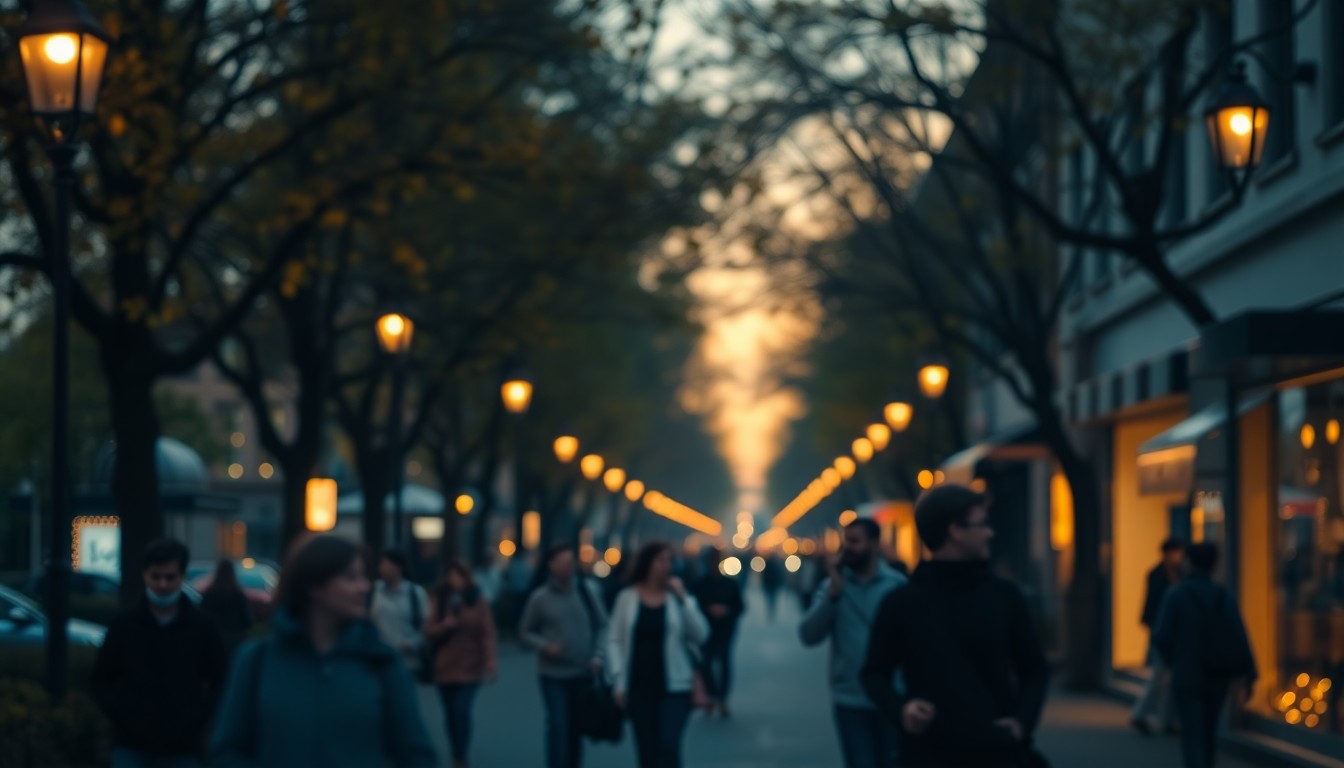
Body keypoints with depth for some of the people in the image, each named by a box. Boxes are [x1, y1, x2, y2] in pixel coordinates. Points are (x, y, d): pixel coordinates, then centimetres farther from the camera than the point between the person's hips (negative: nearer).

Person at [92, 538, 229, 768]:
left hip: (183, 748, 0)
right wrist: (120, 713, -6)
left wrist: (199, 717, -6)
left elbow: (220, 679, 8)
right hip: (131, 745, 0)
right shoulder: (124, 624, 2)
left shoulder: (202, 626, 1)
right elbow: (102, 679, 9)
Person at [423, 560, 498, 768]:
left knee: (462, 711, -14)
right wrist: (445, 625, -17)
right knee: (451, 714, 9)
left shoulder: (478, 601, -3)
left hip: (469, 668, -3)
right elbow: (428, 632, 2)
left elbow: (488, 634, -7)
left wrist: (491, 662, -15)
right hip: (444, 667, 3)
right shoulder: (437, 601, 3)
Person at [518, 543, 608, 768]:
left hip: (583, 673, 3)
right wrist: (545, 646, -13)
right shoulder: (540, 597, -4)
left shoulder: (585, 591, 0)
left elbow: (601, 625, 7)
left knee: (577, 728, 9)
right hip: (553, 674, -2)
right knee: (558, 726, -9)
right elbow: (525, 632, 4)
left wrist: (597, 655, -5)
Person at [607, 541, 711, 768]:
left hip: (674, 686, -1)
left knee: (669, 747, -11)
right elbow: (614, 641, 2)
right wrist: (619, 681, -4)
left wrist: (683, 599, -12)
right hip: (639, 686, 1)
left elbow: (700, 635, -6)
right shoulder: (627, 597, 2)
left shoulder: (678, 596, 2)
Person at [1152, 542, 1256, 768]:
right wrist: (1247, 676, -8)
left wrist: (1173, 658, 11)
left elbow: (1161, 637, -11)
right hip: (1218, 676, 4)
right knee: (1209, 731, 21)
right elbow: (1239, 638, -9)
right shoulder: (1224, 597, -1)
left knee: (1192, 735, -2)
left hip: (1187, 677, -4)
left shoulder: (1175, 595, -10)